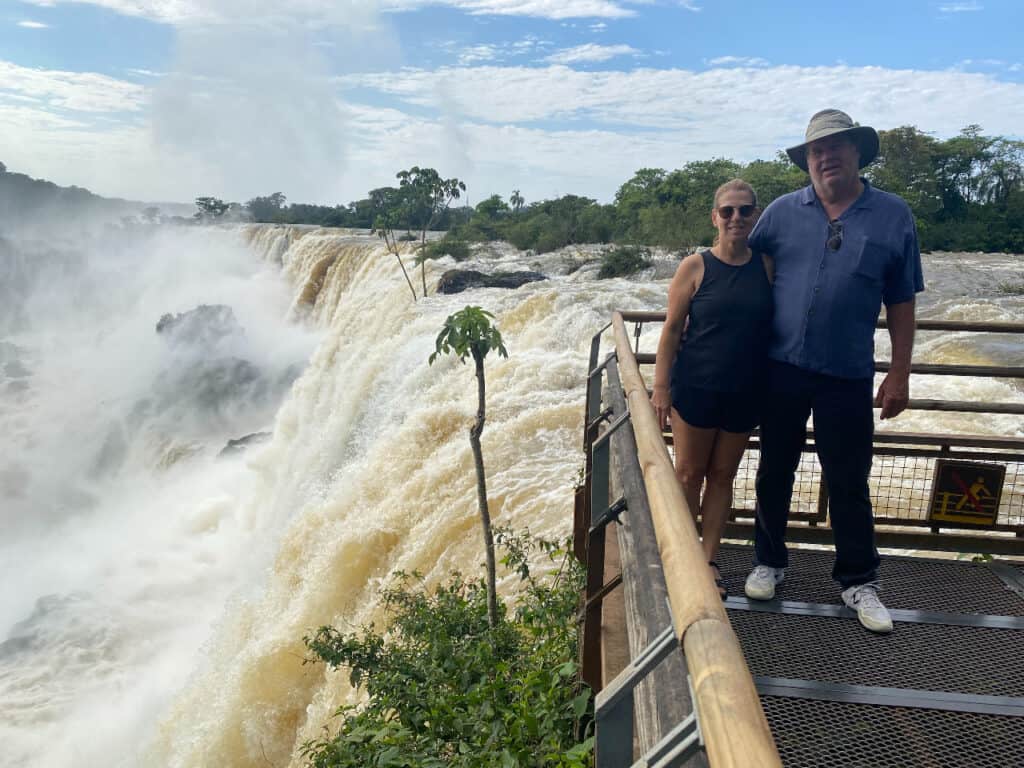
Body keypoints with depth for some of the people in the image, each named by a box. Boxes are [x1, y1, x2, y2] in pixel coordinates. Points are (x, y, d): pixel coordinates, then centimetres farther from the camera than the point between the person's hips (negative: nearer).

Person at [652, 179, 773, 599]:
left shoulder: (767, 266, 0)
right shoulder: (696, 266, -7)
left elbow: (780, 324, 8)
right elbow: (672, 329, -5)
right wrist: (661, 387, -9)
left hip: (743, 392, 3)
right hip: (696, 387, -2)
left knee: (722, 475, 12)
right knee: (689, 473, 7)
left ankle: (709, 558, 24)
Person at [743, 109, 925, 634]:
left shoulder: (893, 216, 1)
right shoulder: (783, 212, 2)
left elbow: (901, 304, 3)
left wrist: (899, 374, 0)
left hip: (847, 377, -1)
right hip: (781, 368, 1)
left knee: (848, 482, 7)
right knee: (774, 472, 12)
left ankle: (858, 581, 25)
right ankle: (769, 562, 30)